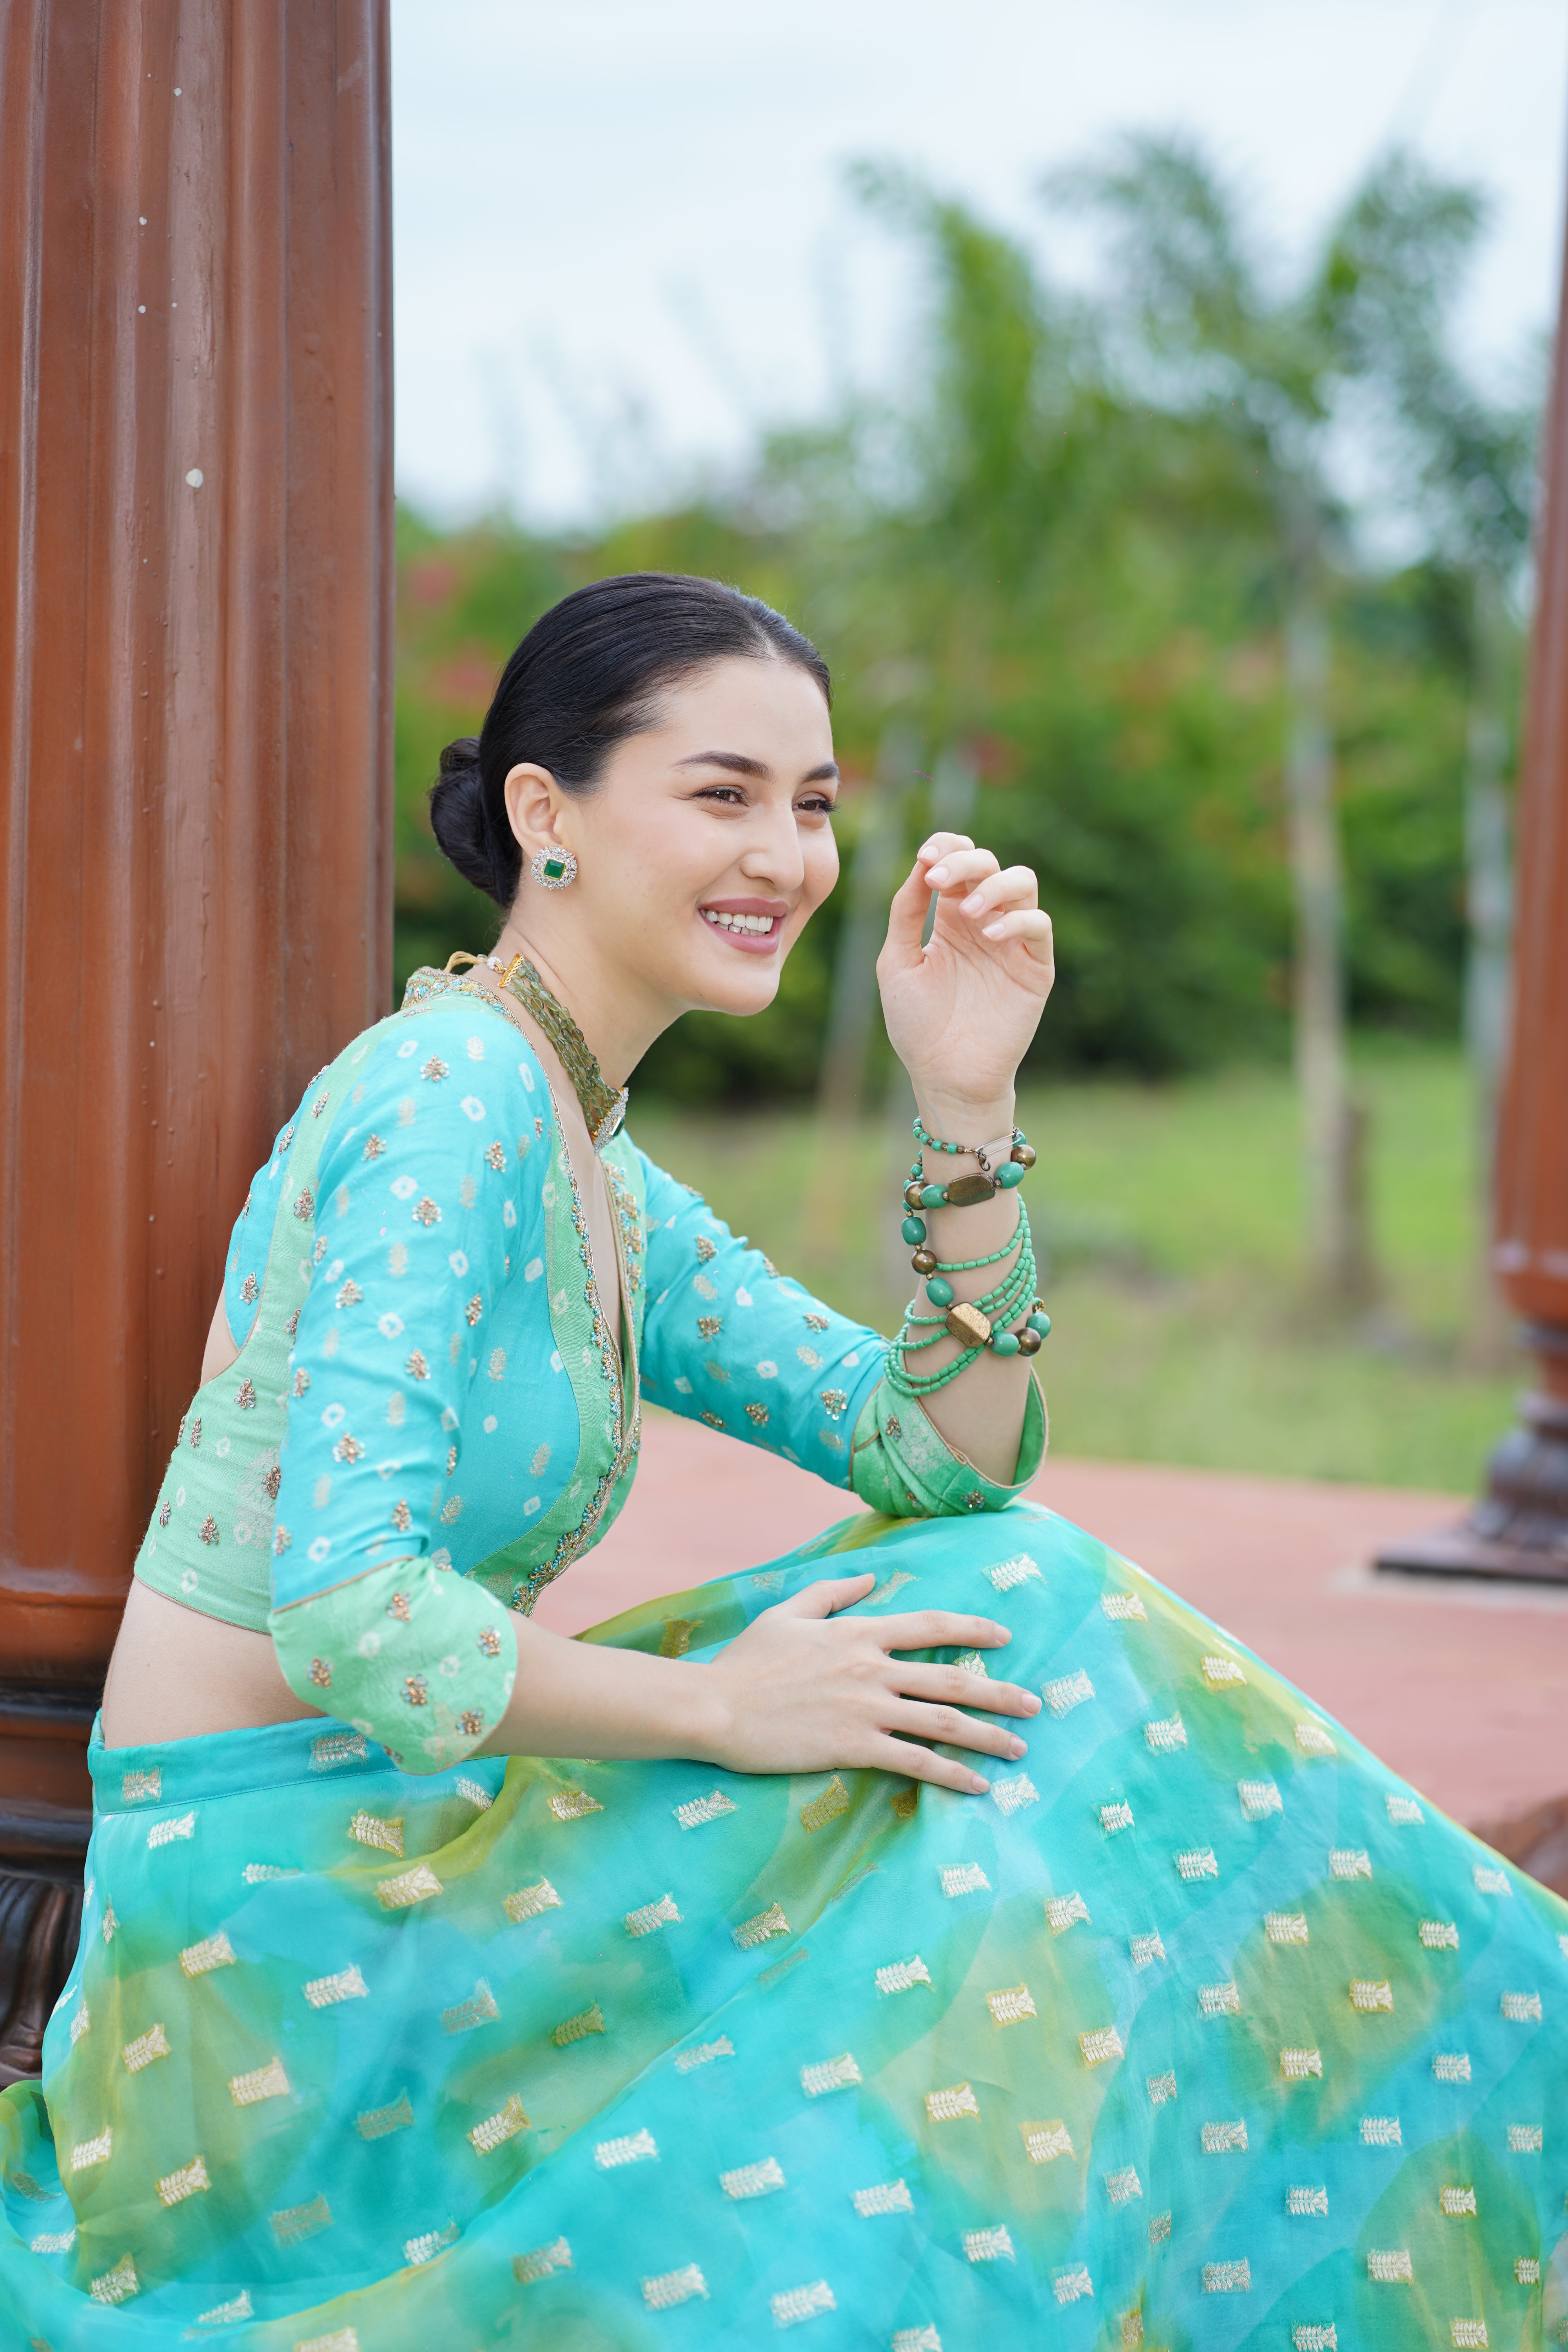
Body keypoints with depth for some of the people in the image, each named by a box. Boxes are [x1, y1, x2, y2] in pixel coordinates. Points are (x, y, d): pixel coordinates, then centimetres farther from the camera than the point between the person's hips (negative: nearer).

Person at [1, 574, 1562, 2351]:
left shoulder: (599, 1184, 13)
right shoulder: (452, 1100, -17)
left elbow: (951, 1468, 8)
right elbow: (344, 1616, -26)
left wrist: (967, 1106, -2)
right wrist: (722, 1701, -18)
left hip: (395, 1871, 9)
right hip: (278, 1921, -9)